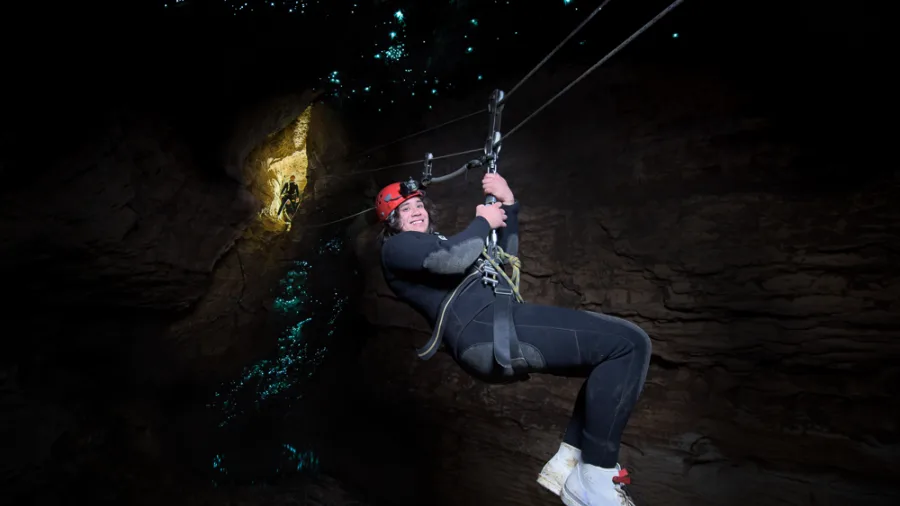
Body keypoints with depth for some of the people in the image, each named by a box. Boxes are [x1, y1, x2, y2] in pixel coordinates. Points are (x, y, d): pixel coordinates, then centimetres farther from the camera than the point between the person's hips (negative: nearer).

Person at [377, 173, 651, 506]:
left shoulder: (440, 242, 37)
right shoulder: (396, 247, 8)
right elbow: (452, 260, -15)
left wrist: (508, 206, 22)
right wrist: (484, 222, 3)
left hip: (505, 330, 10)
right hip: (485, 332, -10)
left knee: (611, 359, 12)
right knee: (627, 343, -14)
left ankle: (567, 462, 7)